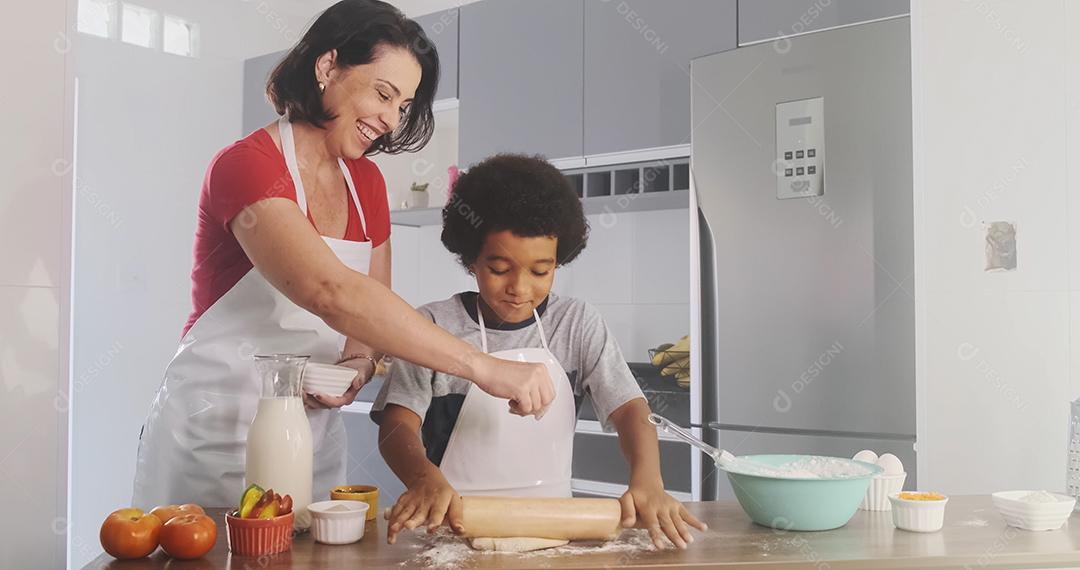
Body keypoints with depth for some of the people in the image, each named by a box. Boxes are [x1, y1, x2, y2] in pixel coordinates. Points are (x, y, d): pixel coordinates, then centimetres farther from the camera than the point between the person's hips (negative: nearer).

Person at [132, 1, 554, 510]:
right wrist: (483, 369, -34)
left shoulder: (366, 182, 8)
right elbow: (332, 294, -30)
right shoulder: (245, 165, -16)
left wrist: (360, 364, -14)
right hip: (214, 435, -6)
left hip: (313, 437, 6)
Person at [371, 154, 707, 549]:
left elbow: (630, 409, -2)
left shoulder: (578, 324, 5)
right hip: (455, 523, -1)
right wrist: (426, 479, -32)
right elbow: (397, 425, -9)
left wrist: (647, 480, -23)